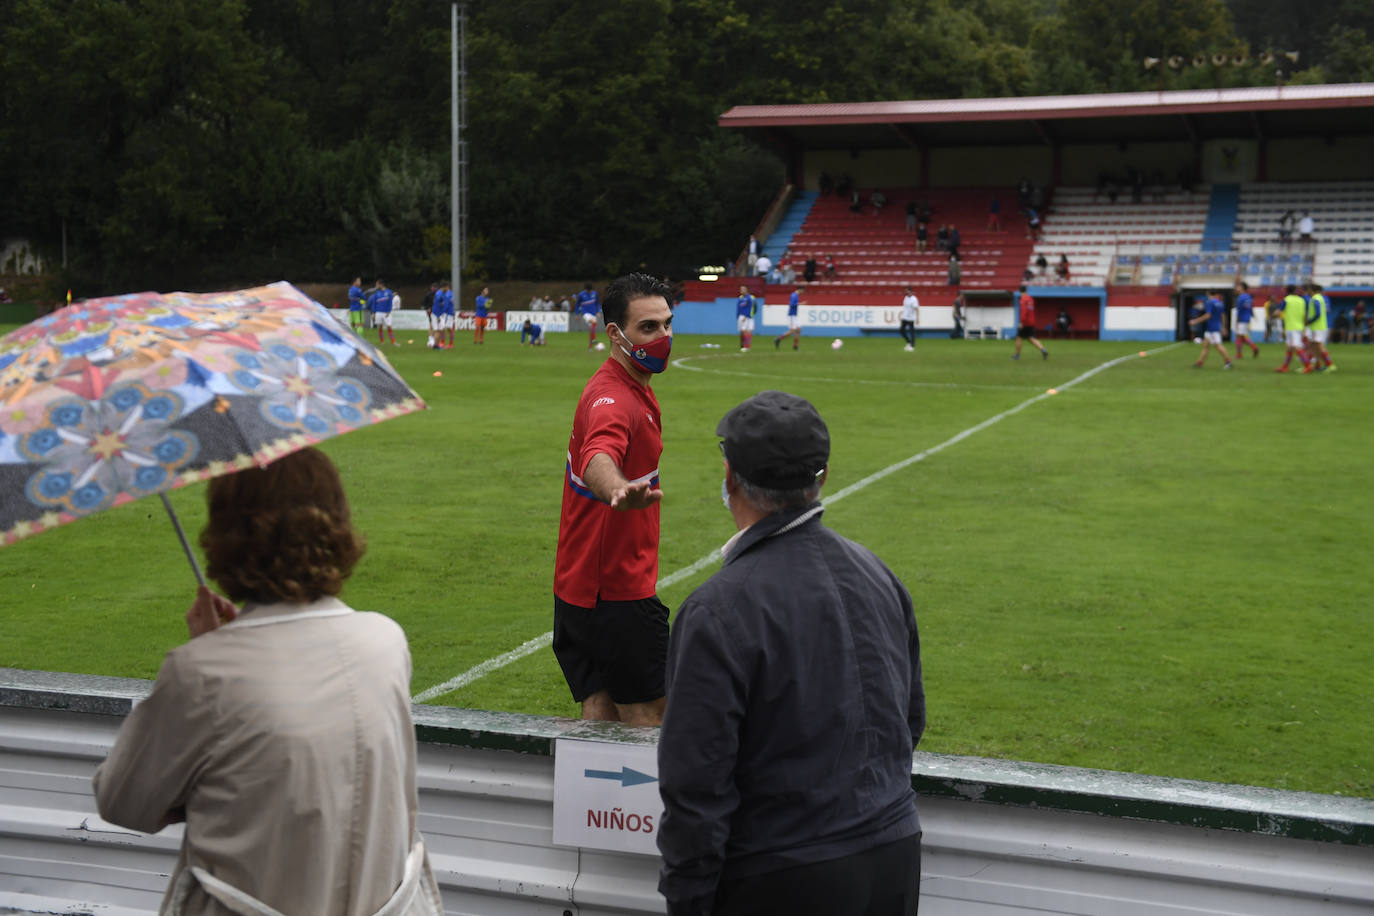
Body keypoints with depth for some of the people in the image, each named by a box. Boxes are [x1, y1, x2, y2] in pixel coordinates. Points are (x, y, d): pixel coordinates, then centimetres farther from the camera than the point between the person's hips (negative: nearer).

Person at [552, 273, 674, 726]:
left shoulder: (634, 390, 11)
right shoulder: (613, 398, -23)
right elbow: (596, 458, -46)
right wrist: (618, 491, -67)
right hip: (617, 592, -9)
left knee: (601, 715, 11)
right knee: (647, 720, 0)